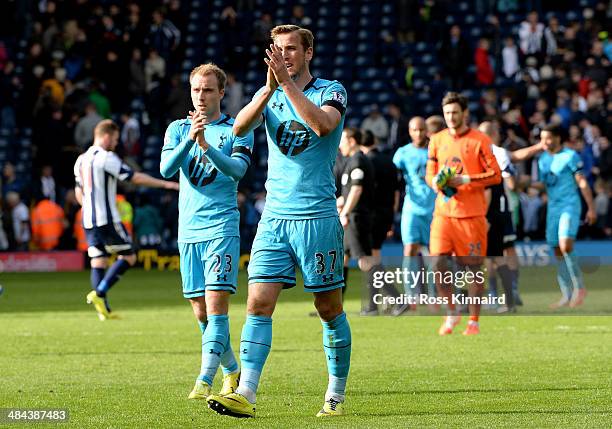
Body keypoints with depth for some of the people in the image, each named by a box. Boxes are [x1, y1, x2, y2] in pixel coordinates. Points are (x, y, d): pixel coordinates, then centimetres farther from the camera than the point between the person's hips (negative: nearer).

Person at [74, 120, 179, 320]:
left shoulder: (81, 159, 14)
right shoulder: (106, 158, -11)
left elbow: (79, 192, 21)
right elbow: (135, 177, -12)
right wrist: (165, 184, -6)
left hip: (88, 220, 8)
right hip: (107, 219, -8)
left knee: (98, 262, 7)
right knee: (128, 257, 1)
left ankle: (103, 309, 2)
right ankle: (99, 293, -11)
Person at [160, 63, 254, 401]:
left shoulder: (237, 130, 1)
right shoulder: (177, 129, 11)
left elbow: (238, 169, -15)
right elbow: (166, 170, -5)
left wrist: (206, 145, -29)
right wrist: (190, 138, -20)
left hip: (222, 227, -4)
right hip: (188, 230, 4)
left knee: (215, 303, -15)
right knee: (200, 312, 7)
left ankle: (204, 381, -20)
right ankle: (232, 370, 25)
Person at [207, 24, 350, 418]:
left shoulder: (331, 91, -1)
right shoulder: (269, 95, 11)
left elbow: (322, 123, -23)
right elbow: (240, 127, -8)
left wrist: (287, 82, -25)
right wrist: (270, 88, -21)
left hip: (318, 216, -3)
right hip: (274, 216, 3)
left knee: (329, 308, 3)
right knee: (259, 303, -8)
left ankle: (336, 395, 15)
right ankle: (245, 394, -14)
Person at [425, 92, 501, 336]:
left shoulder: (480, 141, -3)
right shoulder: (437, 140, 11)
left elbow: (496, 175, -6)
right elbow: (430, 174, 18)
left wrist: (465, 179, -15)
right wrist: (435, 182, -5)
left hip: (472, 215, -3)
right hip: (443, 212, 3)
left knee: (473, 268, 0)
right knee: (438, 264, -8)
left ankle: (474, 321, 12)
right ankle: (451, 313, 11)